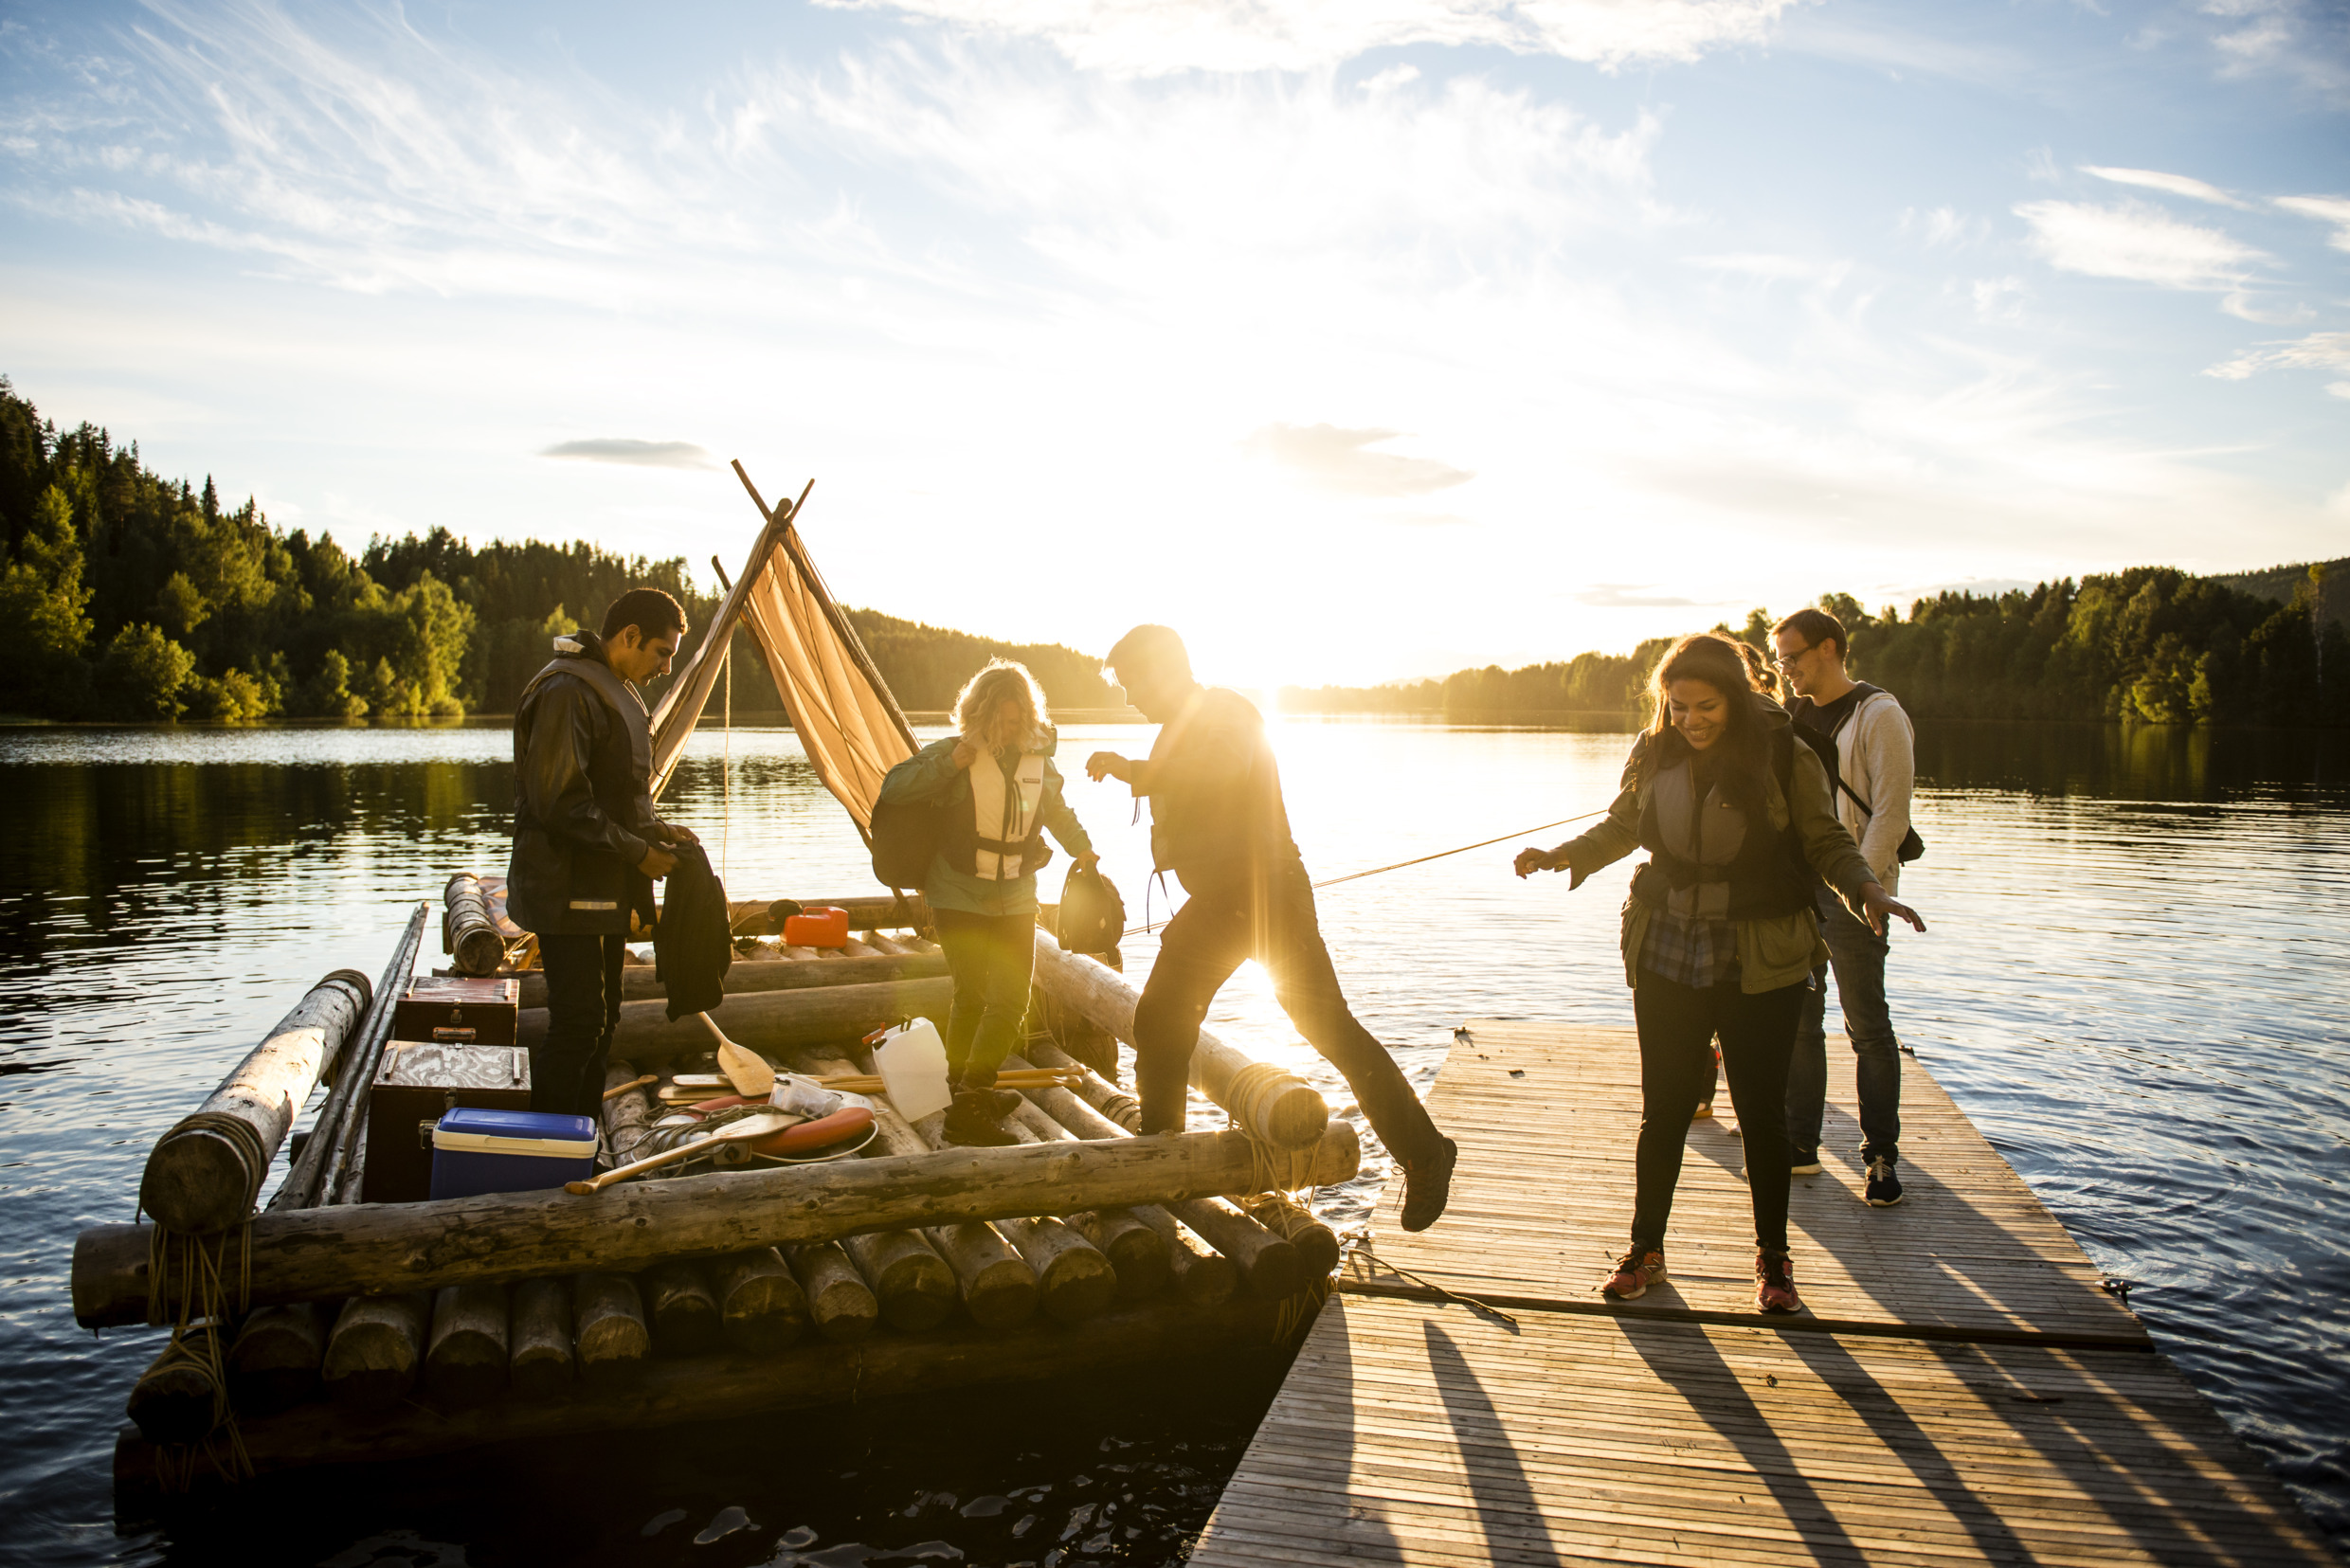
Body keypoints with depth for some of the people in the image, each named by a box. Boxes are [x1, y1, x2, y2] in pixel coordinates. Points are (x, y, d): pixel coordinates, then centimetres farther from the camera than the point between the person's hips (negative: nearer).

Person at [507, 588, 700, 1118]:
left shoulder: (615, 690, 15)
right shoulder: (567, 690, -18)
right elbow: (559, 803, -23)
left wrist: (655, 828, 8)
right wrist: (638, 851, -17)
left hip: (604, 889, 10)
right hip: (567, 892, -10)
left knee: (598, 1021, 14)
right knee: (579, 1024, -9)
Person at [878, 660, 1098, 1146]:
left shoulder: (1038, 760, 5)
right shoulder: (954, 752, -8)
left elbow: (1057, 810, 25)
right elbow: (893, 787, -14)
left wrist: (1082, 847, 18)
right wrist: (951, 764, -21)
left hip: (1015, 903, 4)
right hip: (960, 900, -4)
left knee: (1010, 1000, -1)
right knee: (970, 996, -6)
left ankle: (970, 1097, 12)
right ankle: (964, 1097, 9)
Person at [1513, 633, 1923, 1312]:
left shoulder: (1785, 756, -9)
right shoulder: (1653, 754, -1)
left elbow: (1827, 841, -1)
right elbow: (1622, 827, 14)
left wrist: (1867, 888, -19)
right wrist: (1562, 854, -1)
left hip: (1761, 968, -2)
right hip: (1666, 960, 2)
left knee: (1761, 1111, 7)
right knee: (1663, 1109, 9)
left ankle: (1772, 1258, 25)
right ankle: (1645, 1249, 25)